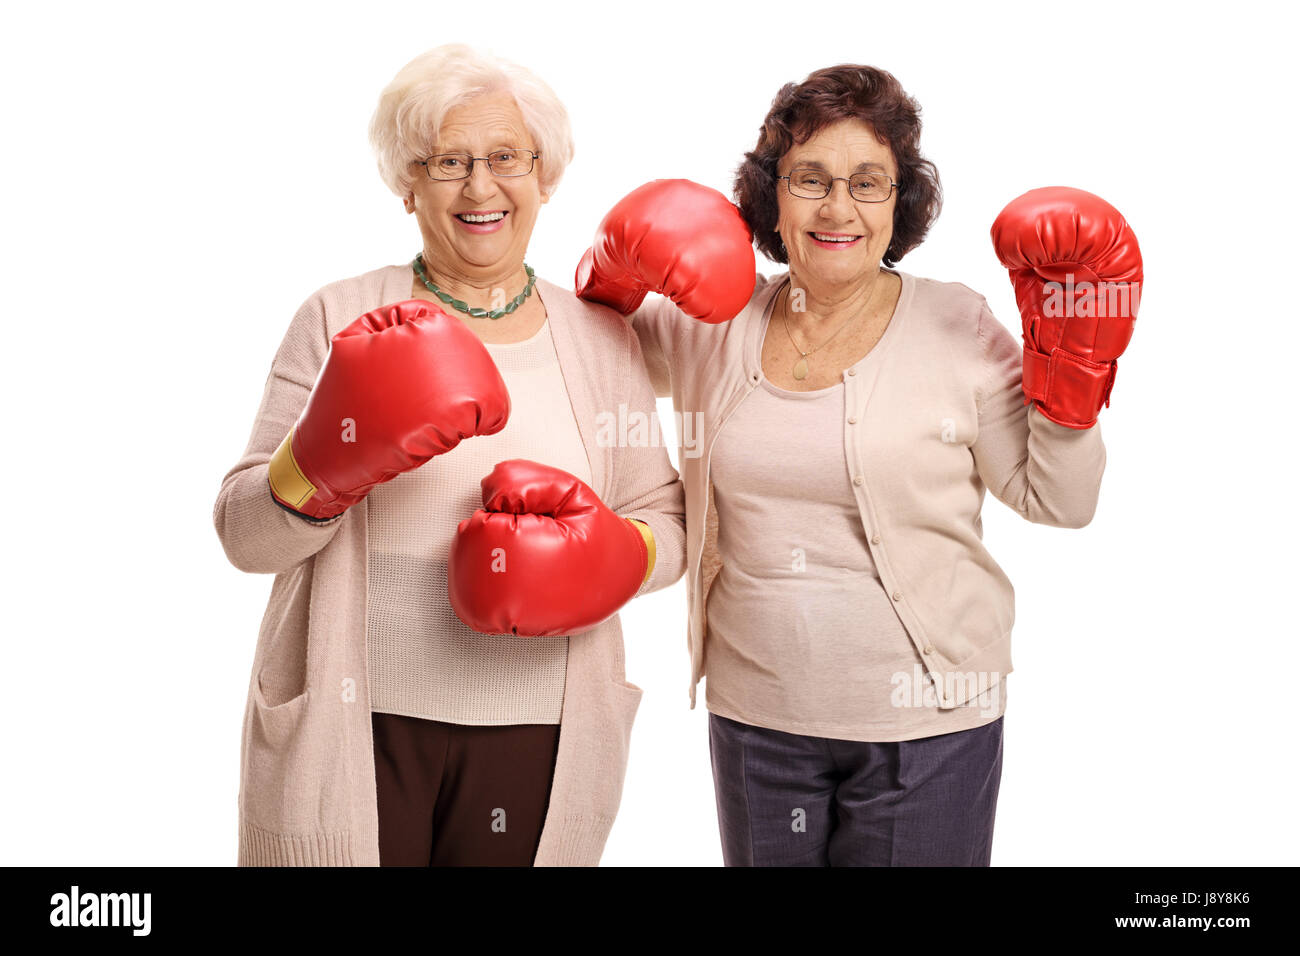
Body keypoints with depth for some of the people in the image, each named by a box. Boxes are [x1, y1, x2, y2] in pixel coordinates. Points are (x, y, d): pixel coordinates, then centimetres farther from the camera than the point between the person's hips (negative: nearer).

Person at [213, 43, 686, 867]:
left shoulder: (604, 342, 6)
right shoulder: (339, 321, 0)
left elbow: (666, 523, 7)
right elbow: (245, 534, -3)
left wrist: (614, 554, -15)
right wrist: (329, 455, -22)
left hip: (539, 739, 2)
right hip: (351, 734, -1)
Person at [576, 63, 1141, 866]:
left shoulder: (955, 326, -6)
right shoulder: (714, 322, 1)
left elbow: (1059, 500, -3)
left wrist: (1070, 363, -15)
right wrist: (614, 274, -5)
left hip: (925, 723, -2)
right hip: (753, 712, 3)